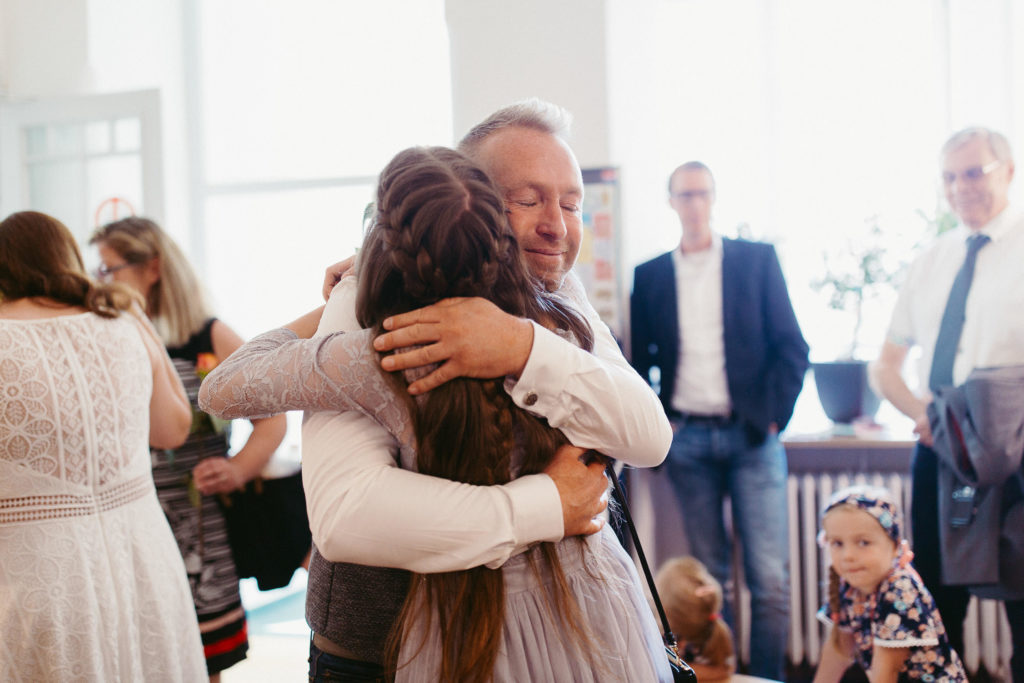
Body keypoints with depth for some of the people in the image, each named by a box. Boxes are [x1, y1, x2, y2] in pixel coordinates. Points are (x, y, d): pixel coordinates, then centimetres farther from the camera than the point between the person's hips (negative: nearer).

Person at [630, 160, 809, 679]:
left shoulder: (757, 259, 5)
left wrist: (773, 417, -6)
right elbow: (638, 361, 12)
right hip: (687, 441, 1)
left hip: (752, 436, -1)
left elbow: (791, 346, 2)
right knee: (710, 576, 6)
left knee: (769, 579, -4)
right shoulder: (650, 276, 9)